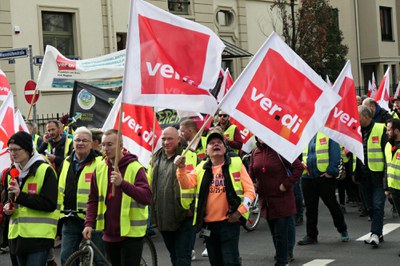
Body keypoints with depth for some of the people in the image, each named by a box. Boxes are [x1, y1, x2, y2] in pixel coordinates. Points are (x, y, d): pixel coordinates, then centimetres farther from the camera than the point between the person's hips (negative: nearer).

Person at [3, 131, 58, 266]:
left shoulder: (45, 170, -9)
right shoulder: (12, 173, 14)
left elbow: (50, 204, -15)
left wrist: (21, 196, -20)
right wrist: (7, 206, 3)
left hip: (39, 236, -7)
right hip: (18, 234, 7)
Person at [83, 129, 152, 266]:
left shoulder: (135, 168, -9)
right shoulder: (100, 168, 6)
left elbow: (147, 197, -22)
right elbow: (93, 199, 12)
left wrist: (123, 183, -33)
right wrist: (89, 223, -2)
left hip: (131, 233, -5)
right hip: (110, 233, 5)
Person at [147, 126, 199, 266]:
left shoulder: (188, 157, -7)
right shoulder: (156, 158, 14)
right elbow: (149, 183, 20)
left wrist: (188, 207, -16)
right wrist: (151, 205, 14)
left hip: (183, 216, -6)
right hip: (163, 217, 7)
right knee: (173, 255, 20)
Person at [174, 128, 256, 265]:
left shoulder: (236, 164, 1)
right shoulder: (201, 168, 10)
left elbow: (250, 190, -1)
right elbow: (186, 184, -5)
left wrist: (240, 211, -12)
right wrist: (181, 168, -22)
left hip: (229, 222, -4)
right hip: (208, 224, 4)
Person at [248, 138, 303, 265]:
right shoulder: (255, 153, 6)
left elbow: (299, 167, -11)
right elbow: (251, 174, 11)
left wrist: (287, 184, -15)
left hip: (281, 199, -6)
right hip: (266, 201, 6)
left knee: (281, 234, -5)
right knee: (274, 234, 14)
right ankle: (287, 254, 28)